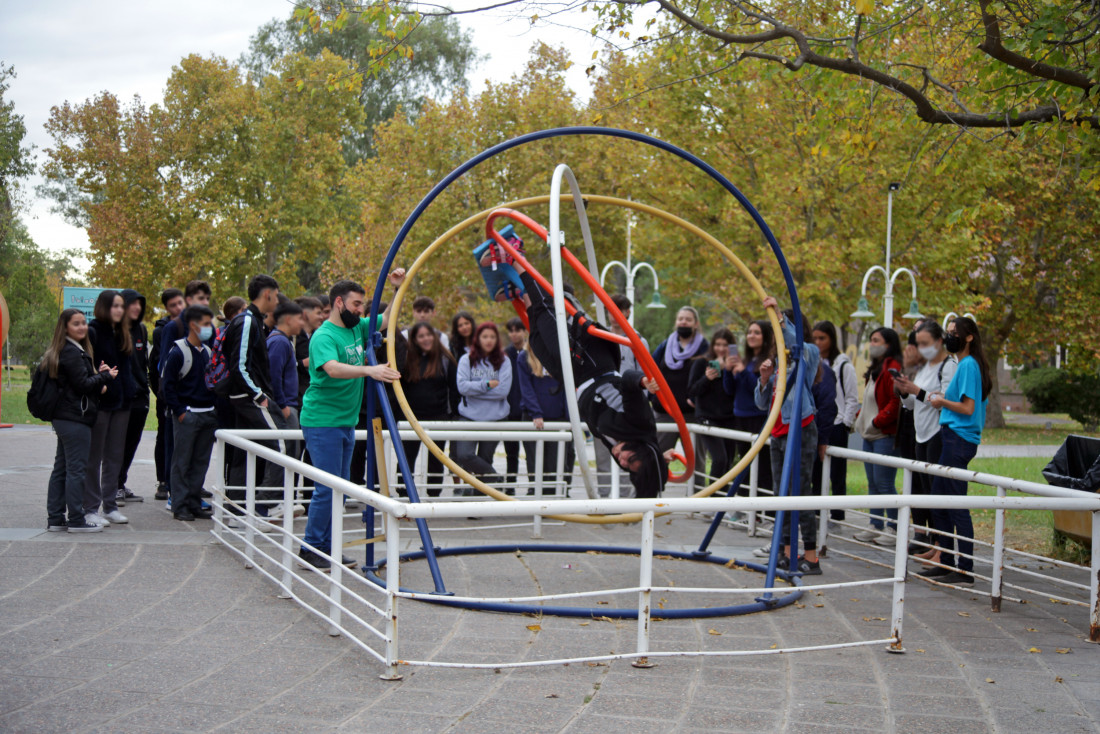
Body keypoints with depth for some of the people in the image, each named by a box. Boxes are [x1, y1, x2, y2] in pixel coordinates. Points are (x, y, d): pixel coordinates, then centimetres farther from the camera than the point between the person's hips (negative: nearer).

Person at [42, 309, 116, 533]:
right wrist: (106, 376, -4)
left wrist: (99, 376, 2)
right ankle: (76, 520, -2)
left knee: (61, 468, 12)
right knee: (76, 468, -5)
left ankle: (55, 519, 17)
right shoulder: (72, 353, -14)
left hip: (63, 417, 10)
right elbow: (83, 384, -16)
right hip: (75, 418, -10)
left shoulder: (76, 350, 17)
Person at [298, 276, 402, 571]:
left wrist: (398, 288, 6)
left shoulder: (357, 328, 9)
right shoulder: (324, 336, -16)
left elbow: (388, 318, 22)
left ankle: (327, 546, 19)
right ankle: (310, 548, 1)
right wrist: (369, 370, -47)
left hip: (347, 421, 9)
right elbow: (333, 369, -34)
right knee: (327, 488, -9)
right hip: (322, 422, -9)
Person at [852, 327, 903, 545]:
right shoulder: (874, 370, 18)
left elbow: (896, 402, -20)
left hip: (885, 435, -10)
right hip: (870, 435, 10)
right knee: (873, 483, 12)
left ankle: (894, 528, 1)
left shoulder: (892, 369, -14)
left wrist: (877, 421, -18)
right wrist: (861, 417, 12)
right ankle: (875, 526, 18)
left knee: (884, 482, -7)